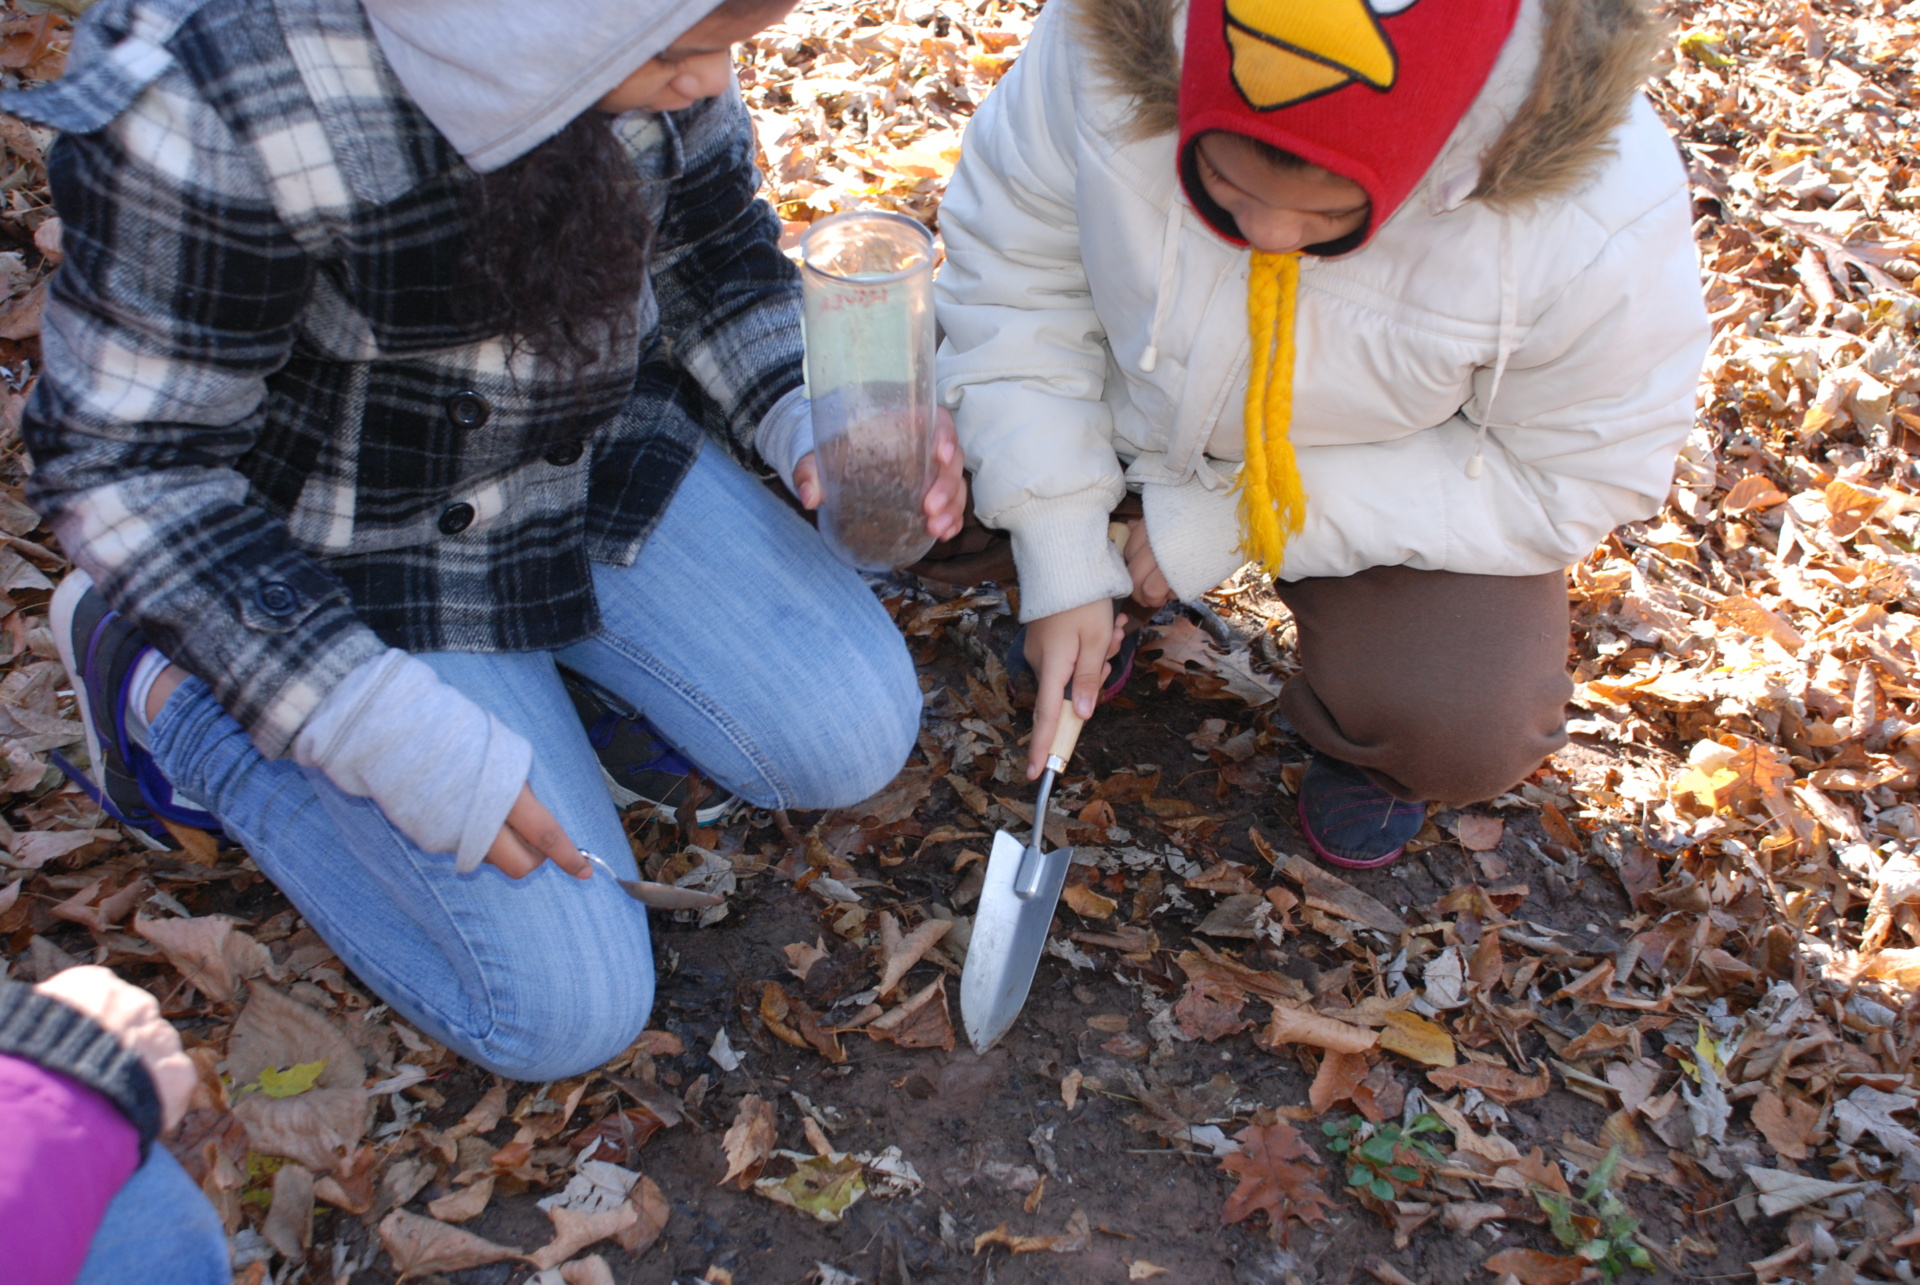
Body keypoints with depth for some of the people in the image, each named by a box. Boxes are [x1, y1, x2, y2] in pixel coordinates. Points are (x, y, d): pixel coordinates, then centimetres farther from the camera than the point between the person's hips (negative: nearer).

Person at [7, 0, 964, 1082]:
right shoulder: (212, 97, -33)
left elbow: (705, 242, 3)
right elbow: (127, 462, -22)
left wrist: (810, 420, -15)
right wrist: (383, 729, -27)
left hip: (600, 446, 6)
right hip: (346, 546, -5)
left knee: (855, 740, -3)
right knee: (569, 1009, -6)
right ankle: (165, 688, 7)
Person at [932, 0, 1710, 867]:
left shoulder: (1598, 219, -33)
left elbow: (1569, 479, -20)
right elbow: (1014, 278, -18)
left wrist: (1237, 522, -26)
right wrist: (1059, 563, -21)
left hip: (1399, 476, -2)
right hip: (1142, 406, 3)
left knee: (1468, 734, -26)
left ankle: (1370, 748, 13)